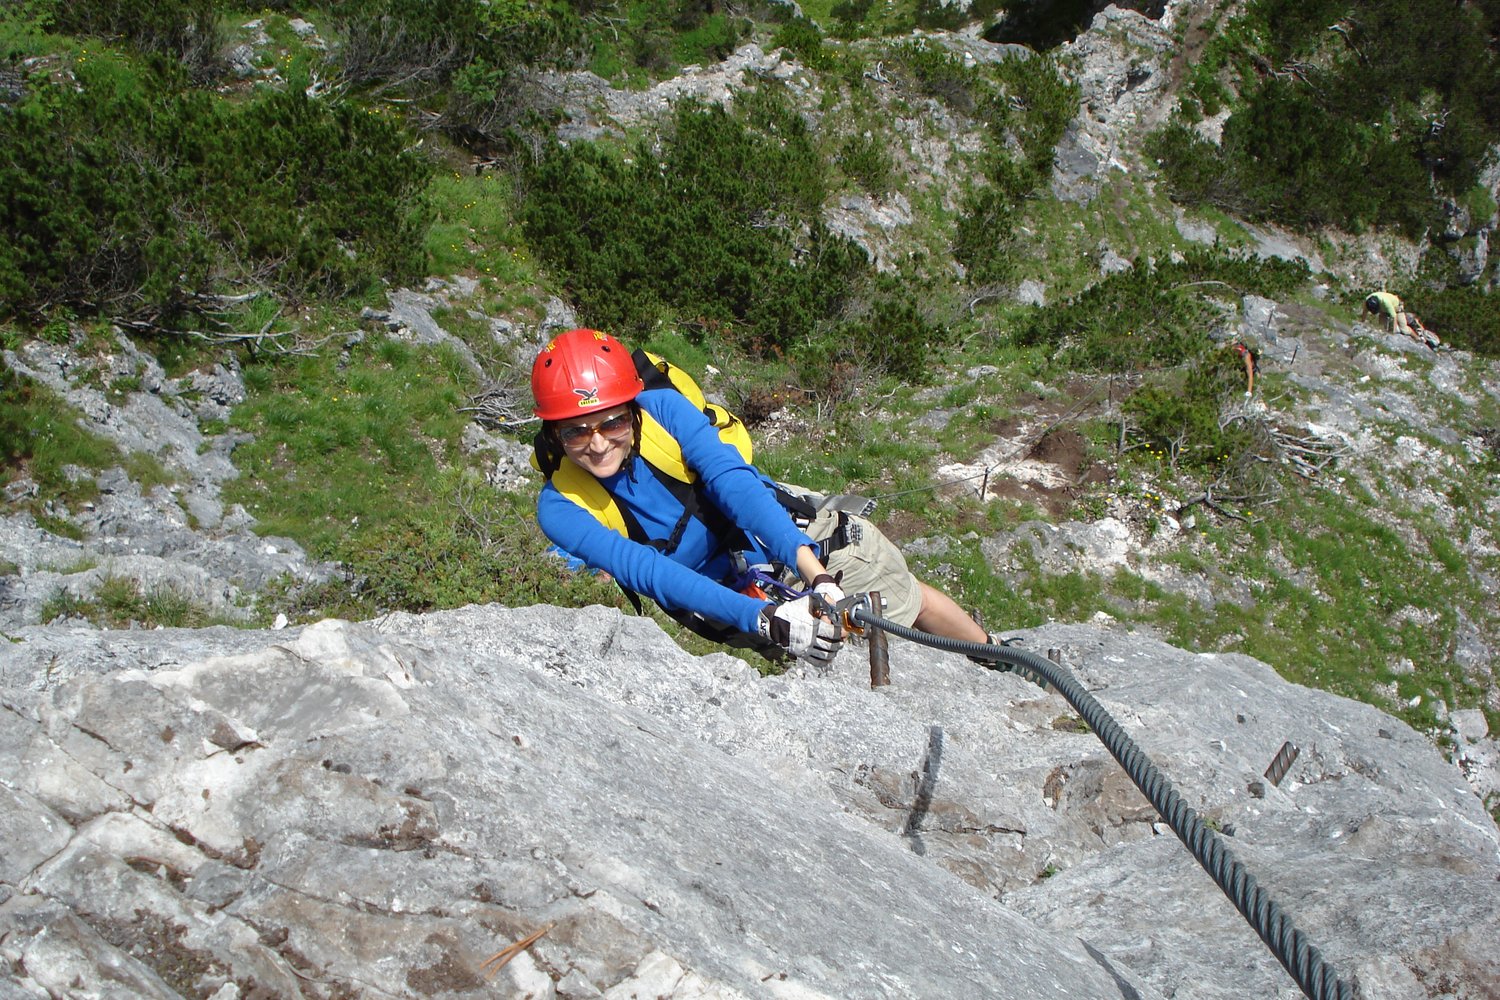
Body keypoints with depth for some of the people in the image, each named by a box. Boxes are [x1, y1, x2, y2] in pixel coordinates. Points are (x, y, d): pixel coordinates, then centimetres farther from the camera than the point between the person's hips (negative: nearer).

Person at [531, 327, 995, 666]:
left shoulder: (661, 408, -19)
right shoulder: (559, 508, -20)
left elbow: (733, 481, -32)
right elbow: (644, 570, -31)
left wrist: (811, 565, -47)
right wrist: (764, 621, -43)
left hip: (797, 538, 1)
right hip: (735, 601, 0)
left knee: (912, 600, 11)